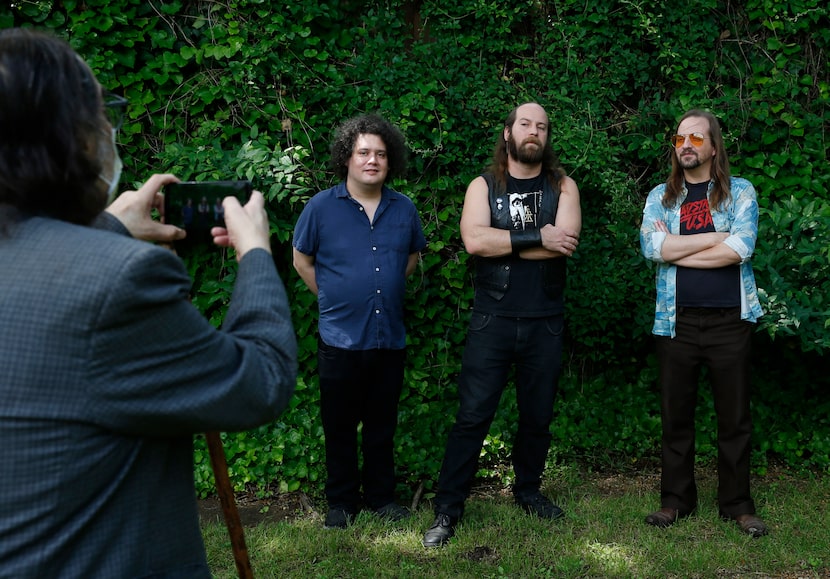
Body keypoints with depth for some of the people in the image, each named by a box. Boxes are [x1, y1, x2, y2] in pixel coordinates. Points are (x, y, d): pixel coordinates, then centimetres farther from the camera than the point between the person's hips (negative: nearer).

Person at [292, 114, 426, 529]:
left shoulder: (404, 209, 4)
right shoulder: (322, 206, -5)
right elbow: (302, 259, 6)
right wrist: (332, 298, 5)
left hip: (390, 336, 3)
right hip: (340, 337, -2)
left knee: (382, 424, 13)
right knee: (340, 426, 8)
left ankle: (381, 497, 28)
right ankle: (341, 502, 23)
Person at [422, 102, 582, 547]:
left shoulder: (562, 186, 7)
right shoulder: (483, 187, 5)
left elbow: (566, 242, -12)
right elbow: (473, 240, -14)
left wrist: (502, 243, -12)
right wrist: (538, 236, -14)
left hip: (545, 321, 2)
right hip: (492, 320, -2)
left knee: (537, 415, 12)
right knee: (473, 415, -2)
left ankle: (528, 491, 32)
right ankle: (447, 507, 8)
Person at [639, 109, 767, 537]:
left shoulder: (740, 192, 5)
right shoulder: (660, 196, 10)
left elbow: (741, 248, -12)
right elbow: (651, 247, -8)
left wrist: (675, 250, -9)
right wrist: (716, 237, -8)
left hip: (729, 321, -1)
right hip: (676, 321, 1)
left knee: (734, 416, 6)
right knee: (676, 415, 8)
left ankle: (737, 504, 19)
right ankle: (676, 499, 20)